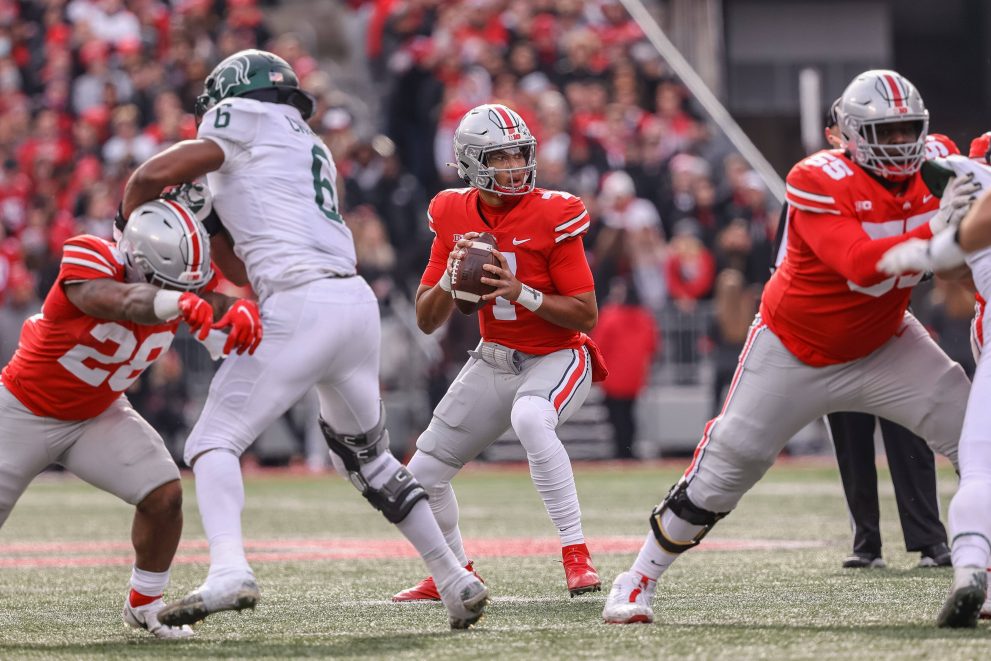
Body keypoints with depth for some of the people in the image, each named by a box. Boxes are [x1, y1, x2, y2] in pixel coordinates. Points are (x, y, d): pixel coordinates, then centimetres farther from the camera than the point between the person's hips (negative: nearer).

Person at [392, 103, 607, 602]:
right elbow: (426, 321, 0)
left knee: (530, 419, -40)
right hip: (493, 363, 6)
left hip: (557, 358, -5)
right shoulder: (454, 217, -4)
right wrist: (449, 278, -20)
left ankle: (576, 556, -35)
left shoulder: (551, 215, -18)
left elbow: (587, 316, -16)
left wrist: (523, 293, -29)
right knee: (423, 477, 7)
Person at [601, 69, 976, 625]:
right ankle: (640, 580, 14)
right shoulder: (819, 182, -26)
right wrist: (933, 230, -47)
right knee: (726, 466, -2)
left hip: (884, 345, 5)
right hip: (794, 350, -4)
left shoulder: (933, 170, -8)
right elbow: (859, 264, -38)